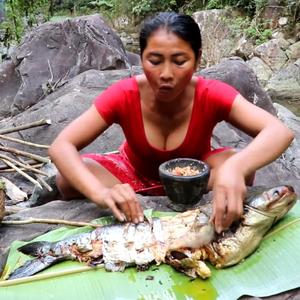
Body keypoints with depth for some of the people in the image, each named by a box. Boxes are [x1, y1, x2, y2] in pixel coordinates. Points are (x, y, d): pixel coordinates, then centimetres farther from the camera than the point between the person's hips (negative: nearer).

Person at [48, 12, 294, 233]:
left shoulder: (212, 95, -27)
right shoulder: (124, 95, -27)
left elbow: (281, 132, -39)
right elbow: (60, 147, -31)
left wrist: (235, 167, -60)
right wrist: (101, 192, -51)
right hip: (136, 174, 1)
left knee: (242, 168, -32)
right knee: (68, 179, -25)